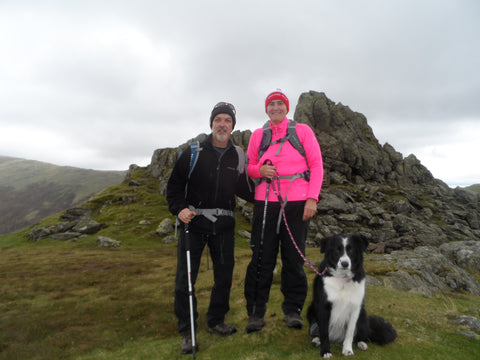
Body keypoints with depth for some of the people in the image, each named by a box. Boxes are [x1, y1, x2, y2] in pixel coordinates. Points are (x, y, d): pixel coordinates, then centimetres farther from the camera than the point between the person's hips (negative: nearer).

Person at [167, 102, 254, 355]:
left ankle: (216, 321, 30)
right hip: (193, 222, -2)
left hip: (224, 225, 3)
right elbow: (174, 184, 2)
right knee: (185, 277, -1)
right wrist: (179, 209, -12)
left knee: (224, 275, 9)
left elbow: (244, 191, 16)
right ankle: (187, 331, 15)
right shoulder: (193, 152, 0)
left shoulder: (238, 156, 8)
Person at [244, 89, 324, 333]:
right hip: (266, 202, 1)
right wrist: (260, 170, -7)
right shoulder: (258, 135, 12)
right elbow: (249, 167, 17)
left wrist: (312, 198, -7)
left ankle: (293, 310, 20)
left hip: (297, 202, -1)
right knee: (262, 257, 0)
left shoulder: (302, 130, 7)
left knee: (294, 258, 5)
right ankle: (256, 311, 13)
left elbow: (316, 165, 3)